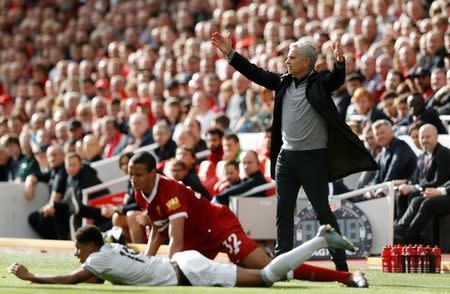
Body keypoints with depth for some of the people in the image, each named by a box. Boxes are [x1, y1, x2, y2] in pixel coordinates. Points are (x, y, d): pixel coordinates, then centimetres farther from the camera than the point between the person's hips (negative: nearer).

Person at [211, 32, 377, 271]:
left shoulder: (320, 82, -7)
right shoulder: (283, 82, 9)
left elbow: (337, 79, -24)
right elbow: (256, 73, 13)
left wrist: (340, 62, -45)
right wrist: (230, 54, 11)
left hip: (314, 158, -6)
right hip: (286, 155, 6)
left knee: (323, 211, -4)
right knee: (284, 212, 8)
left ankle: (340, 263, 1)